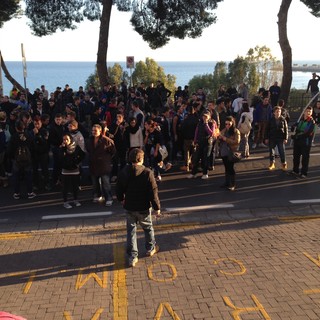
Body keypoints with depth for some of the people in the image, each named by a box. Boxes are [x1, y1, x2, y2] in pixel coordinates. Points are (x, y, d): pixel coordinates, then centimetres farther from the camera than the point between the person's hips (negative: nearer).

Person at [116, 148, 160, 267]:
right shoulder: (147, 173, -19)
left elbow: (119, 189, 6)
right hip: (144, 208, -2)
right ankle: (150, 249, 40)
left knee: (131, 231, 12)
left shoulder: (123, 172, -5)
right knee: (148, 228, 21)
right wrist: (157, 207, -4)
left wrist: (121, 199, 26)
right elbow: (153, 192, -16)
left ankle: (132, 257, 11)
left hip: (129, 207, 3)